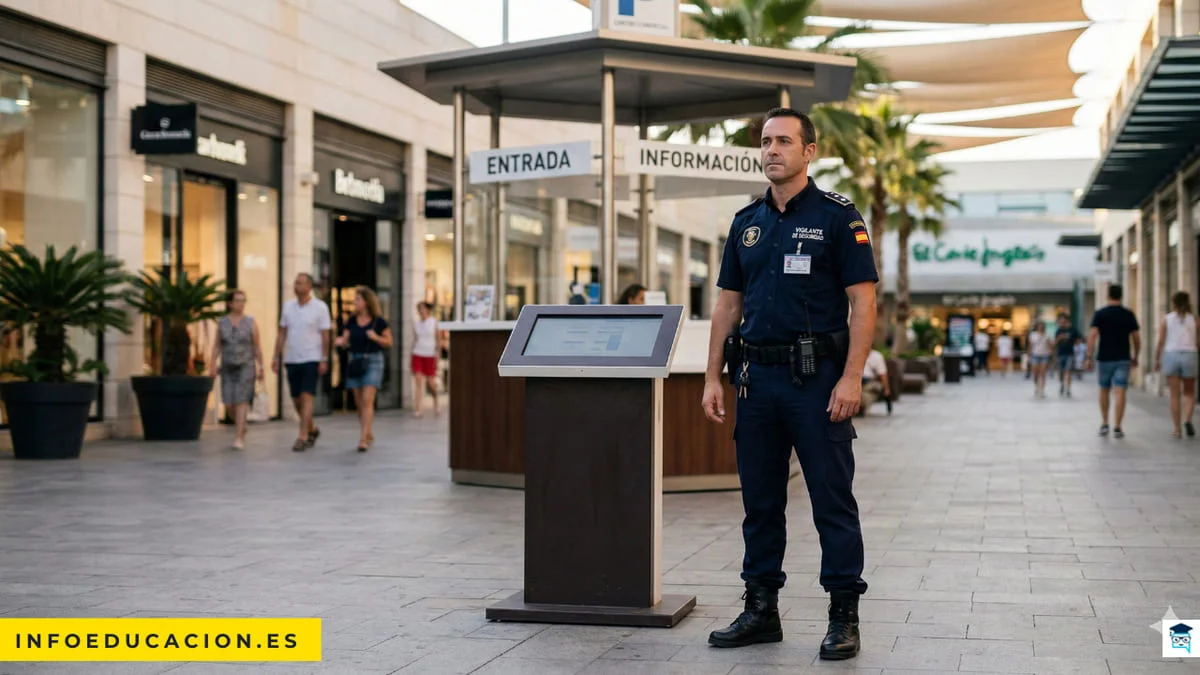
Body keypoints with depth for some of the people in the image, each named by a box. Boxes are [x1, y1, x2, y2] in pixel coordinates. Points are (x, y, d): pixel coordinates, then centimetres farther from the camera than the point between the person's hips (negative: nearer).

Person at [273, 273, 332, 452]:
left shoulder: (320, 307, -5)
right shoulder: (288, 306, 8)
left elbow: (325, 336, -6)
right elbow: (282, 334, 11)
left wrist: (324, 360, -12)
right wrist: (276, 357, 6)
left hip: (311, 359, -5)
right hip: (291, 360, 5)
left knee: (306, 397, -13)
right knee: (296, 400, 9)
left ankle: (302, 437, -13)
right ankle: (312, 430, 29)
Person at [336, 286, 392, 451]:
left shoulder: (379, 321, -4)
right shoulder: (351, 321, 7)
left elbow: (389, 343, 2)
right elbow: (346, 341, 7)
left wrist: (376, 337, -16)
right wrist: (341, 341, -16)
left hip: (373, 361, -5)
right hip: (354, 361, 5)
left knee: (367, 400, -14)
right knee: (359, 402, 8)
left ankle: (363, 439, -17)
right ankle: (369, 434, 25)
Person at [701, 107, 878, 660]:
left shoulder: (837, 217, -3)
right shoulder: (746, 222, 13)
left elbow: (863, 302, -8)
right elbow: (728, 304, 14)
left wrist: (851, 377, -17)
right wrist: (713, 377, 7)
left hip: (816, 376, -5)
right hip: (756, 375, 6)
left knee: (832, 501, -1)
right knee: (760, 501, 10)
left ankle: (844, 616, 6)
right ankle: (761, 609, 20)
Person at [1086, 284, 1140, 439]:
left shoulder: (1099, 314, -3)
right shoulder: (1129, 315, 3)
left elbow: (1092, 336, -11)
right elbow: (1137, 339, 4)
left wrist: (1089, 357, -7)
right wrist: (1135, 357, 16)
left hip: (1104, 359, 0)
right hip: (1123, 359, 0)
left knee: (1104, 391, 16)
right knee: (1120, 393, -4)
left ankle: (1104, 424, 22)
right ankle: (1117, 427, -10)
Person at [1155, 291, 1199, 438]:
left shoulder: (1166, 319, 1)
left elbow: (1161, 342, -1)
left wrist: (1156, 360, 8)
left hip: (1171, 355, 0)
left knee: (1175, 395, 5)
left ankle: (1177, 429, 4)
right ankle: (1187, 420, -9)